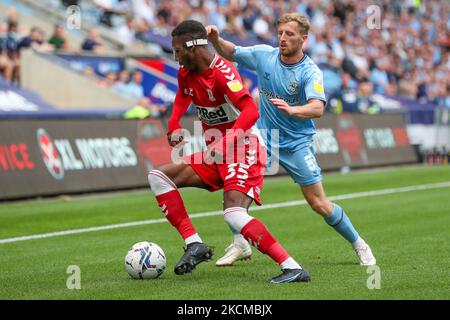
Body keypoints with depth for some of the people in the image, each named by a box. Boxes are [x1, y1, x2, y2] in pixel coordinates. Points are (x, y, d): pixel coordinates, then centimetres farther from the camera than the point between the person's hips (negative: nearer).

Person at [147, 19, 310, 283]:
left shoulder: (222, 72, -21)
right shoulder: (186, 73, 6)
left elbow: (251, 111, -33)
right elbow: (183, 98, 30)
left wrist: (227, 140, -45)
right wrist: (174, 126, 11)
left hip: (244, 151, -9)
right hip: (217, 155, 9)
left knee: (234, 214, -28)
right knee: (159, 177, 4)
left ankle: (293, 268, -26)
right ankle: (194, 244, -2)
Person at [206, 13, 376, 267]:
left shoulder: (311, 72, -17)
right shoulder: (264, 55, -5)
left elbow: (318, 108, -32)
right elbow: (230, 53, 8)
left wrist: (291, 110, -51)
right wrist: (216, 39, -14)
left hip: (297, 143, -4)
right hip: (263, 136, 4)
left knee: (320, 204, -4)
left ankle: (359, 244, 18)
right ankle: (240, 245, 2)